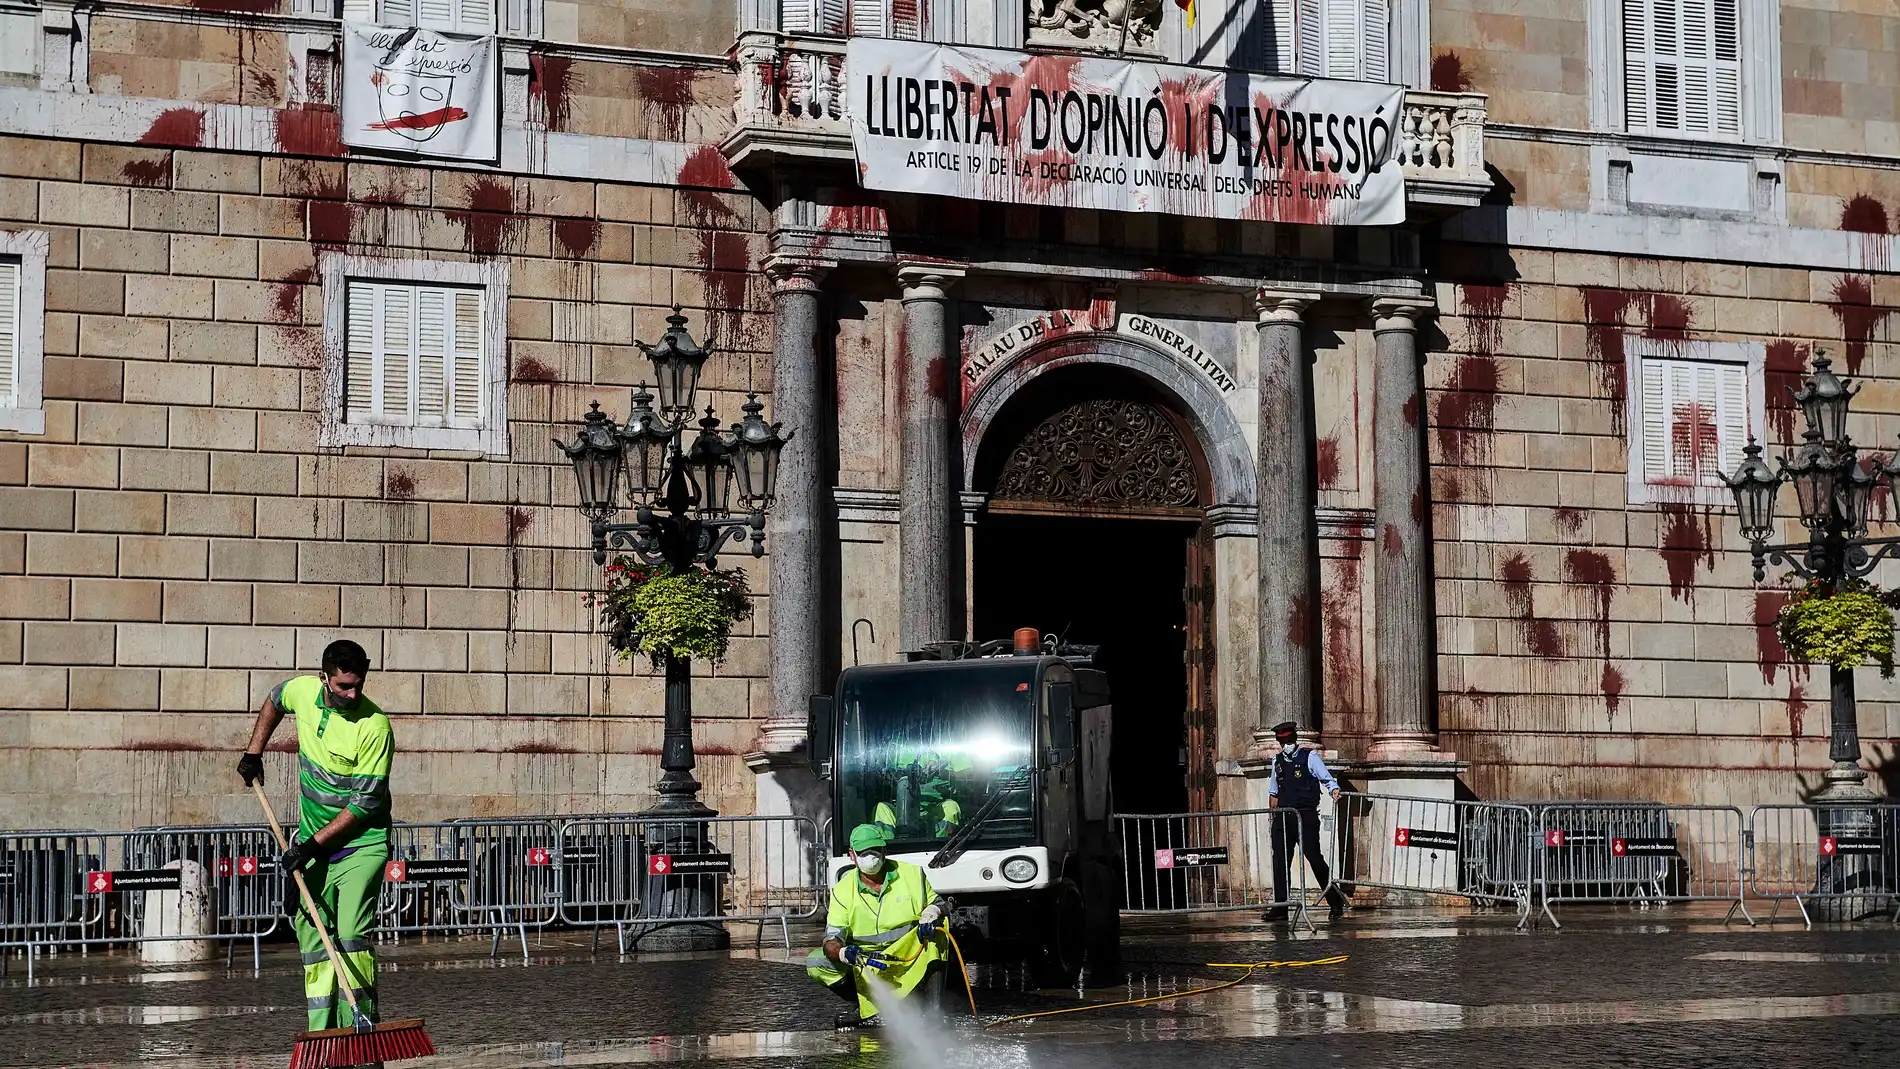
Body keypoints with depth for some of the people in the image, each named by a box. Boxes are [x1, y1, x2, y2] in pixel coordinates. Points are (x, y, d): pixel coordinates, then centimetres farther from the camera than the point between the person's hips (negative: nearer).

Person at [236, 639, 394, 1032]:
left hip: (360, 842, -6)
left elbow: (366, 801, -19)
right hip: (312, 843, 6)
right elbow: (275, 700, 23)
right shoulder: (303, 691, -5)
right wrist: (254, 752, 18)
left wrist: (314, 843, -20)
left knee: (352, 936, -19)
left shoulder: (375, 725, -21)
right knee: (314, 941, 6)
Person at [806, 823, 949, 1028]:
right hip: (863, 961, 1)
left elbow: (936, 903, 8)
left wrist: (929, 916, -19)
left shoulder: (912, 874, -5)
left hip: (909, 954, -1)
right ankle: (866, 1007, -12)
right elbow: (832, 939, -13)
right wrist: (843, 953, -39)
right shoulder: (843, 891, -6)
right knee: (815, 963, -18)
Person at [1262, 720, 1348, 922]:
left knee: (1314, 858, -7)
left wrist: (1334, 791, -26)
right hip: (1283, 818, 5)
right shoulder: (1278, 761, 15)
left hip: (1306, 816, -5)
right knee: (1280, 861, 2)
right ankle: (1280, 907, 8)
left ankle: (1335, 903, 4)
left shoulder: (1310, 757, 0)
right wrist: (1271, 818, 17)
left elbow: (1327, 779, -3)